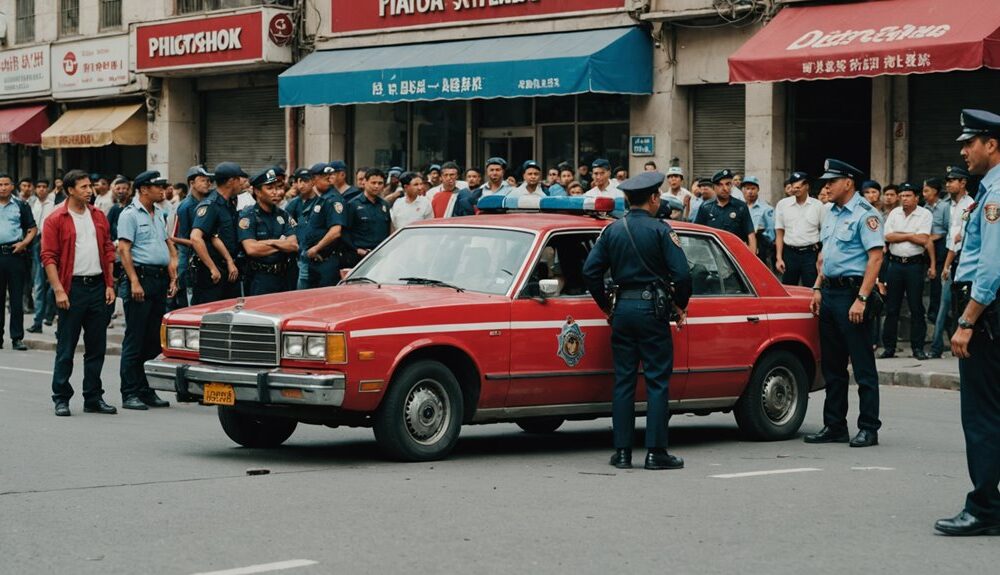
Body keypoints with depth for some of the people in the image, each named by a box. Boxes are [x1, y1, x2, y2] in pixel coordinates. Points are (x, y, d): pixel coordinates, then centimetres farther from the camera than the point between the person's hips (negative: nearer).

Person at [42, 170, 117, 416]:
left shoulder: (99, 217, 12)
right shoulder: (56, 220, -4)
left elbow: (108, 250, 15)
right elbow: (48, 257, -8)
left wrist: (109, 285, 7)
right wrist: (58, 290, -15)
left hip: (97, 286, 5)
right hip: (72, 288, -5)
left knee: (96, 347, 9)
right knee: (66, 347, -1)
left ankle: (94, 398, 16)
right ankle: (61, 399, 7)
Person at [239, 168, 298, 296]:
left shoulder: (283, 215, 11)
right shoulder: (248, 216, -6)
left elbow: (294, 246, 1)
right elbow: (251, 249, -18)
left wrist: (272, 242, -14)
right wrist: (282, 245, -6)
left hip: (284, 277, 6)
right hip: (259, 280, -5)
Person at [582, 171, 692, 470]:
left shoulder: (612, 230, 7)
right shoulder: (661, 230, -7)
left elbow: (590, 270, 3)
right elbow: (681, 274, -13)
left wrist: (606, 306, 13)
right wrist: (680, 305, 3)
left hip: (622, 309, 5)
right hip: (652, 310, -5)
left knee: (623, 380, 8)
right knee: (657, 381, 0)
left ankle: (622, 451, 7)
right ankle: (656, 451, -2)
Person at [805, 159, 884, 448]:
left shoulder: (864, 214, -12)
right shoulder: (831, 213, 15)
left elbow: (875, 257, -18)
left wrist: (861, 299, -22)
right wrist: (818, 288, 14)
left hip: (852, 292, -9)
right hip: (830, 292, 9)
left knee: (863, 365, -4)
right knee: (831, 365, 12)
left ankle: (868, 428, 0)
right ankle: (834, 426, 18)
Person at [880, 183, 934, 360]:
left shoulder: (925, 214, -1)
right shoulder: (894, 214, 10)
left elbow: (923, 240, -13)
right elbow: (888, 237, -2)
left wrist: (901, 235, -3)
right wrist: (911, 235, -5)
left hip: (915, 264, -3)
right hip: (895, 264, 3)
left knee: (916, 308, -1)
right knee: (891, 308, 5)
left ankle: (918, 348, 5)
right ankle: (889, 347, 11)